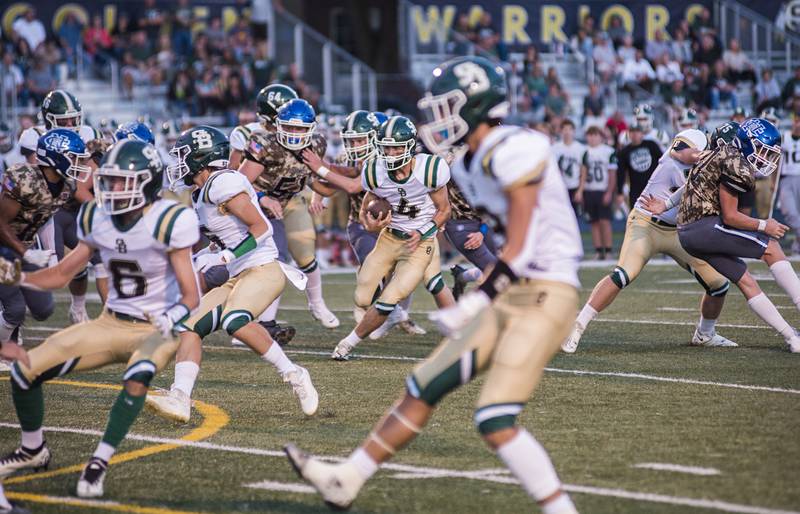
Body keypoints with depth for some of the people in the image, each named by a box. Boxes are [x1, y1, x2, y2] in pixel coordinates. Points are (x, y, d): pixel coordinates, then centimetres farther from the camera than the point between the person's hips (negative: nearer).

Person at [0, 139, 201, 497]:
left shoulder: (168, 222, -19)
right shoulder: (97, 219, -2)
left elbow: (190, 296, -19)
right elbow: (62, 275, 10)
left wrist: (171, 318, -40)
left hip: (157, 329, -6)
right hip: (112, 323, 6)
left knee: (137, 376, -40)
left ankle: (99, 464, -26)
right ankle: (32, 451, 23)